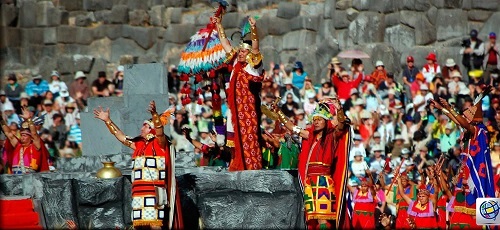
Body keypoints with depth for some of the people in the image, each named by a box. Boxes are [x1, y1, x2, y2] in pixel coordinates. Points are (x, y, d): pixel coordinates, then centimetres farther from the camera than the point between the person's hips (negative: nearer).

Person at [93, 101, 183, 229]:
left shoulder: (159, 143, 0)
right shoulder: (139, 144, 20)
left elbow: (159, 131, -19)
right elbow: (121, 136, 27)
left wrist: (154, 114, -37)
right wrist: (107, 121, 26)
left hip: (154, 192, -7)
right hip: (139, 192, 7)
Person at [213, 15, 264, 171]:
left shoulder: (253, 66, -5)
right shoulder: (236, 63, 13)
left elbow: (255, 47, -21)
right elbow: (225, 42, 20)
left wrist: (253, 29, -34)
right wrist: (218, 25, 24)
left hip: (249, 109, -7)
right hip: (236, 108, 7)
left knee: (249, 140, -8)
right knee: (237, 140, 8)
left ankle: (253, 168, -8)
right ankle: (237, 168, 12)